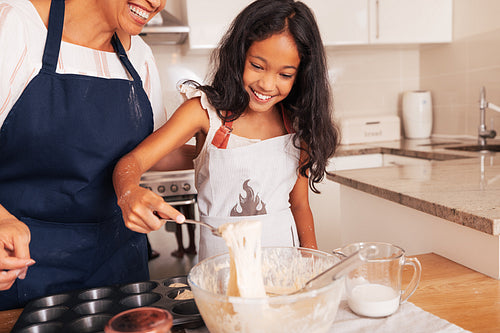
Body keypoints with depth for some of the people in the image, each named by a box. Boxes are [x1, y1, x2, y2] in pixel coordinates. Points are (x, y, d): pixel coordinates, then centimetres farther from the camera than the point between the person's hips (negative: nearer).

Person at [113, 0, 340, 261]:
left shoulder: (298, 126, 3)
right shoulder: (205, 110, -6)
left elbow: (300, 205, 9)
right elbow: (133, 160, -14)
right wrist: (129, 193, -36)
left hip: (283, 247, 3)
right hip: (220, 253, -3)